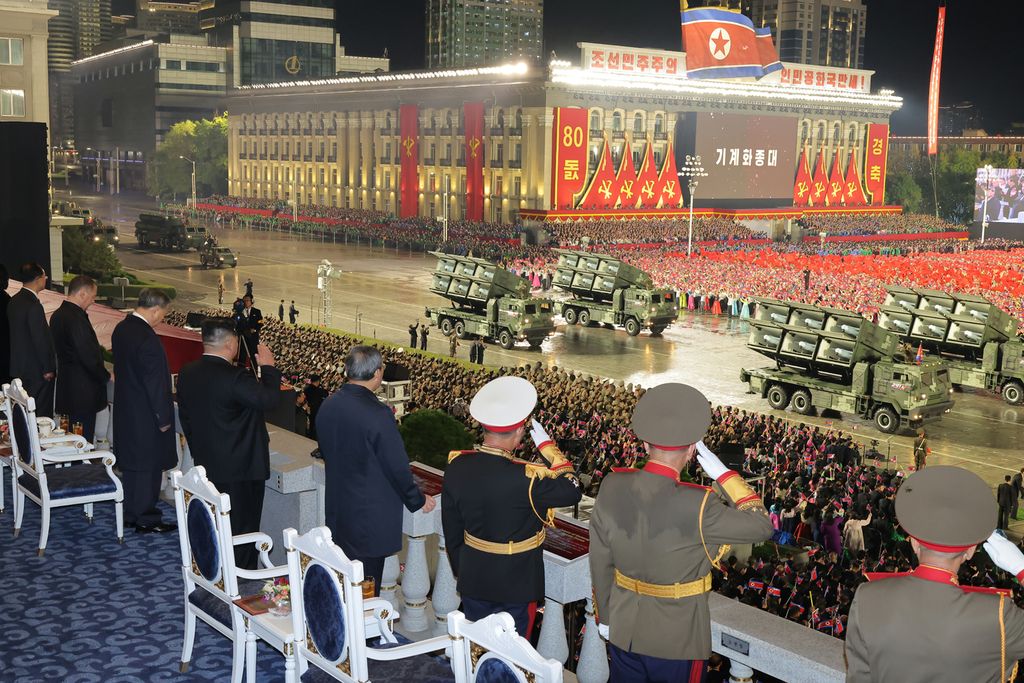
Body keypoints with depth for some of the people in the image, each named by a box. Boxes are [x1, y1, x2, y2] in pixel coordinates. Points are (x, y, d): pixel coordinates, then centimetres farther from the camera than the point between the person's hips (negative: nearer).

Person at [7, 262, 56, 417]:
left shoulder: (14, 301, 7)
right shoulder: (33, 306, -22)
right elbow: (41, 339, -20)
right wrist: (48, 369, -12)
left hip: (18, 367, 9)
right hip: (36, 369, -9)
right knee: (41, 413, -1)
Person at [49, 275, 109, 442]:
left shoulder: (58, 314, 9)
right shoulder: (77, 318, -21)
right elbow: (88, 356, -21)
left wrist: (99, 350, 19)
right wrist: (106, 376, -7)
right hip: (82, 391, -10)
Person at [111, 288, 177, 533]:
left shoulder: (121, 329, 3)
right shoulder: (147, 338, -25)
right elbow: (156, 382, -22)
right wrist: (164, 418, -13)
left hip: (125, 409, 9)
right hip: (145, 415, -9)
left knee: (131, 463, 18)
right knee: (149, 466, 3)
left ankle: (131, 513, 30)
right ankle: (146, 519, 12)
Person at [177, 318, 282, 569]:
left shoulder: (187, 373, 1)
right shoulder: (234, 377, -25)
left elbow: (185, 417, 10)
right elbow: (269, 399, -21)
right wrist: (268, 367, -7)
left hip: (206, 464, 8)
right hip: (242, 466, -7)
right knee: (242, 524, 6)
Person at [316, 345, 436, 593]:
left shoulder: (327, 407, -3)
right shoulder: (378, 414, -25)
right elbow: (397, 467, -18)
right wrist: (417, 500, -2)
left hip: (337, 508, 7)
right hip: (371, 515, -7)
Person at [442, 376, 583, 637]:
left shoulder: (456, 466, -12)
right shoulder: (525, 478, -30)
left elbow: (451, 529, 0)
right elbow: (572, 490, -14)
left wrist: (460, 571, 15)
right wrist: (548, 446, -7)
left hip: (472, 581, 5)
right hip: (515, 585, -5)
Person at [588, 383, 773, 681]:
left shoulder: (612, 487, -12)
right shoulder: (696, 506, -27)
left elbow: (600, 562, -1)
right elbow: (762, 526, -14)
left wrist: (604, 615, 13)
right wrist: (720, 471, -13)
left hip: (622, 632, 4)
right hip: (676, 639, -4)